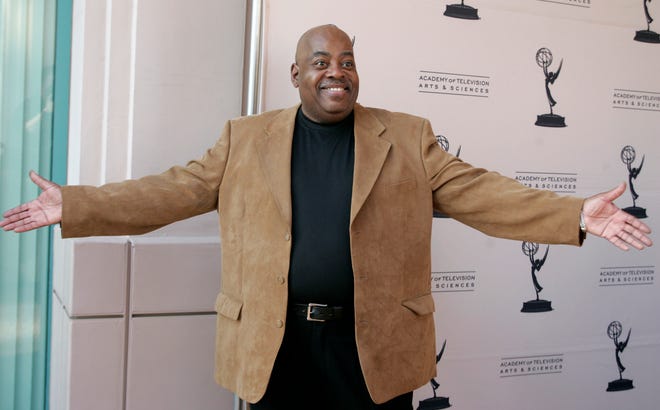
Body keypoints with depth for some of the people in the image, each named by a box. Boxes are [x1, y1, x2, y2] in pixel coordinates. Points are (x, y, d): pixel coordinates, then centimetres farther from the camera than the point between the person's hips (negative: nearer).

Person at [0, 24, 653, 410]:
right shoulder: (245, 138, 7)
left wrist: (577, 215, -9)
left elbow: (477, 192, 1)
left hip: (374, 344, 0)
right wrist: (72, 206, -1)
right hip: (274, 344, 1)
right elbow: (172, 191, 5)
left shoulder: (408, 138, 6)